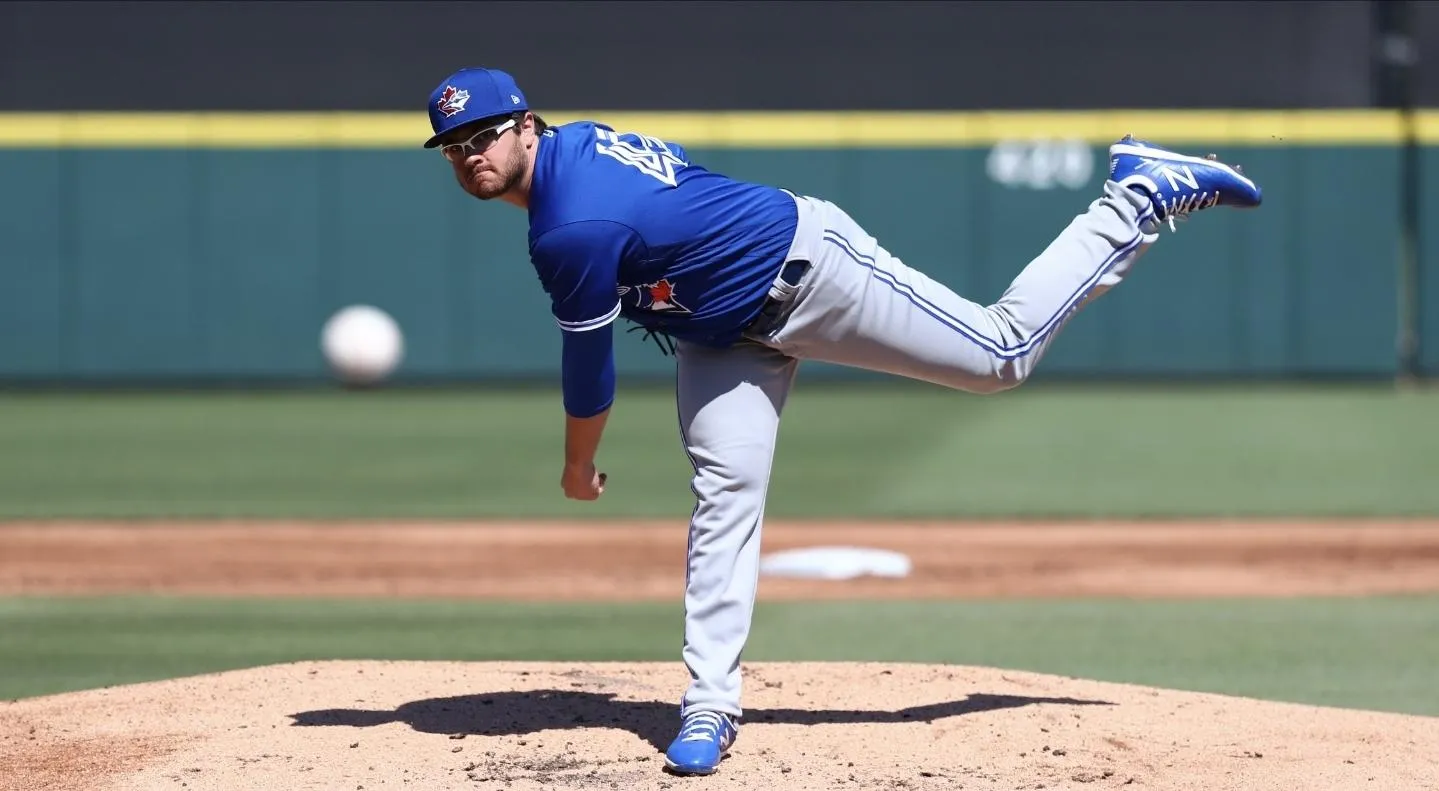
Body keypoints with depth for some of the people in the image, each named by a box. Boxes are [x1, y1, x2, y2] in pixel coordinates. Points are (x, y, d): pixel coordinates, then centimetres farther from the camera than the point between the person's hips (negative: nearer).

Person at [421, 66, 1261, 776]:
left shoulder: (573, 229, -31)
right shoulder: (579, 141, -3)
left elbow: (589, 368, -18)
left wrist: (579, 465, -2)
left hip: (808, 265, -9)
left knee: (1003, 352, 2)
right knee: (724, 495, -1)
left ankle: (1140, 198, 17)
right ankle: (711, 707, -3)